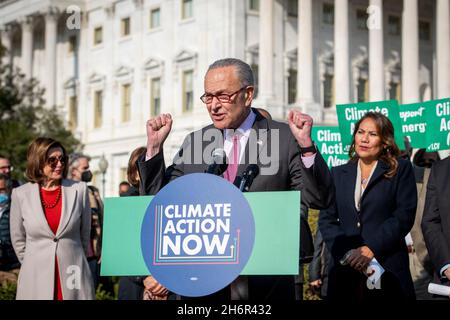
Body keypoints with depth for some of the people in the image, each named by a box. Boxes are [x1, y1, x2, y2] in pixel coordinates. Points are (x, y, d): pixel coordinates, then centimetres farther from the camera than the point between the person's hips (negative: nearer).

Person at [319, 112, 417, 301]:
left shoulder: (401, 170, 6)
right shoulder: (338, 174, 15)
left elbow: (404, 216, -4)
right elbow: (326, 219, 7)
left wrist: (370, 249, -13)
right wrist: (347, 253, -9)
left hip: (388, 270, -2)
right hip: (344, 269, 3)